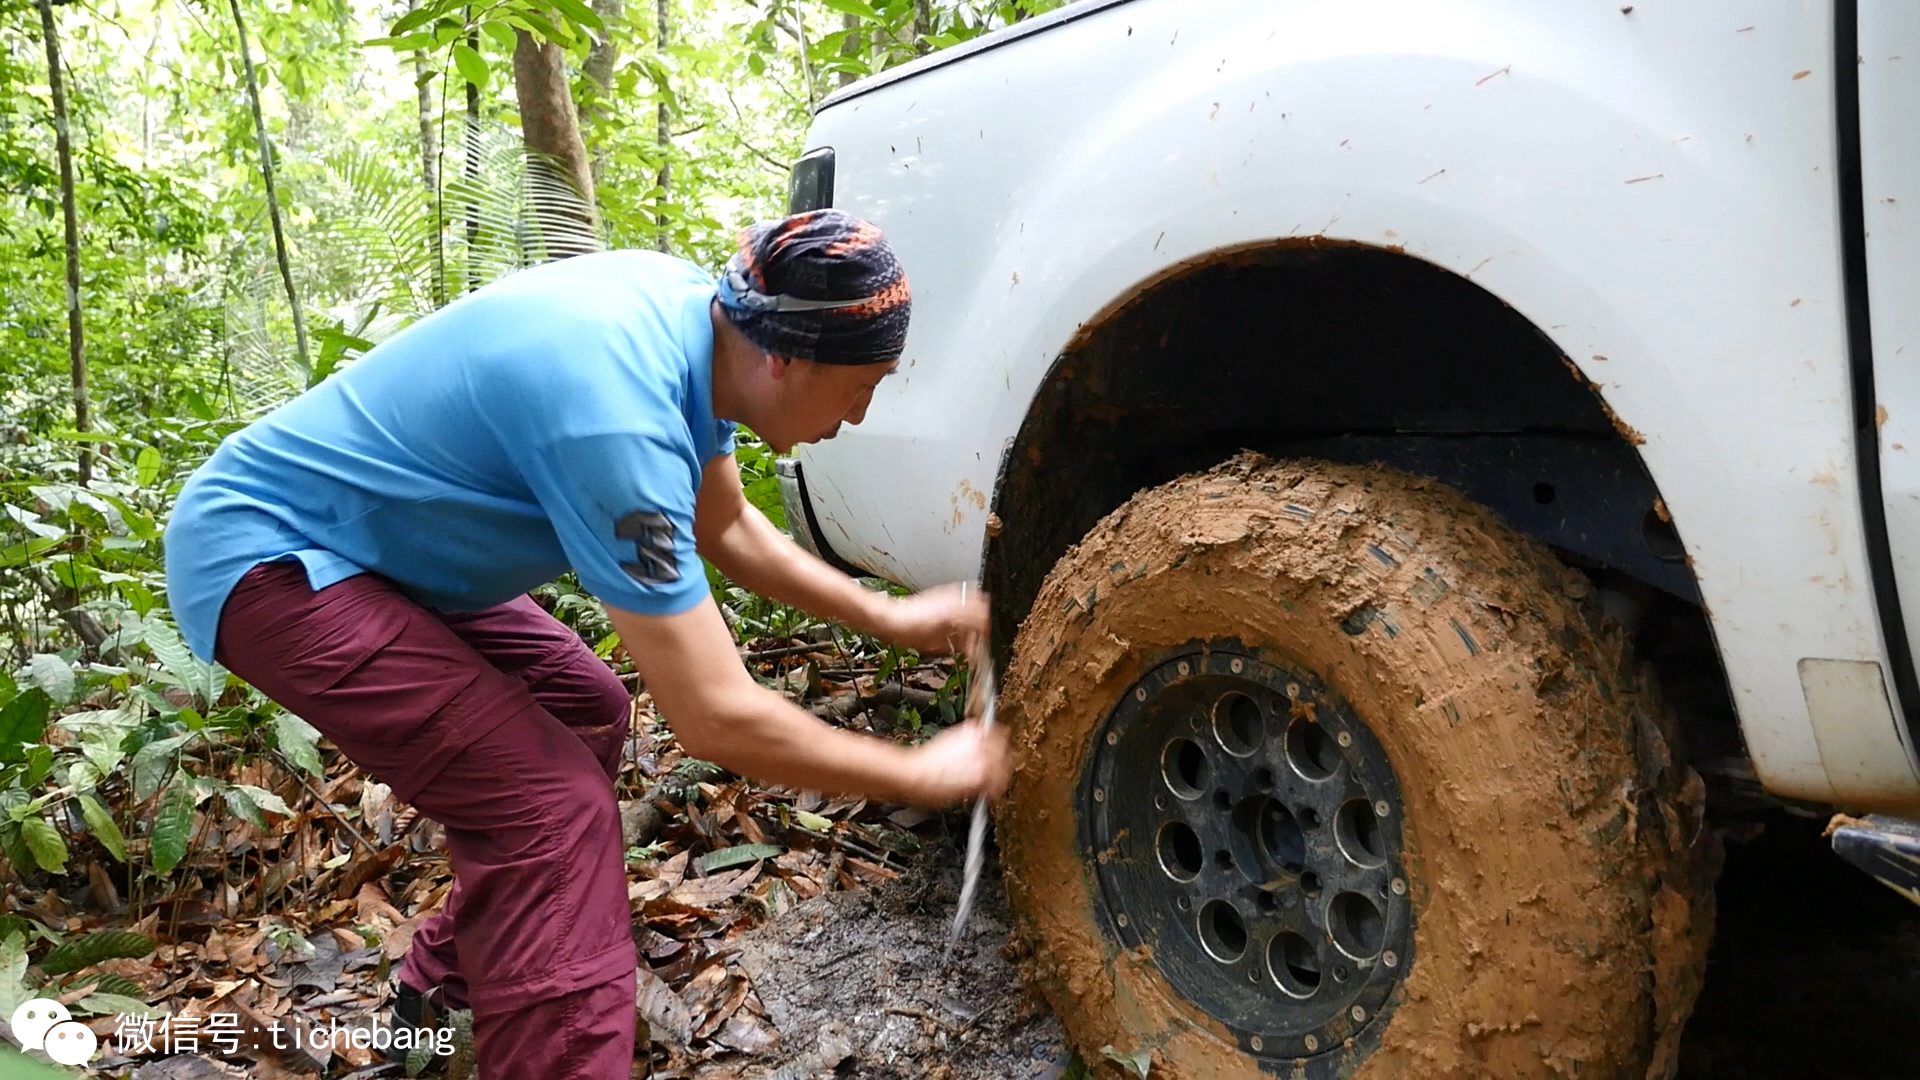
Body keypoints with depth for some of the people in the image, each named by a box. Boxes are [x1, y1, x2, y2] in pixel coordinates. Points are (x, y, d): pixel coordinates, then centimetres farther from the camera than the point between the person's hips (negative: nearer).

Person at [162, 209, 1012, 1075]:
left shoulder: (691, 314, -6)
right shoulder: (615, 418, -34)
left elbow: (724, 527, 12)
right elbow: (716, 718, -30)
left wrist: (889, 619, 10)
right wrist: (925, 776, -17)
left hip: (374, 544, 10)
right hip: (261, 556, -10)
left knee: (584, 710, 17)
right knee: (552, 802, -19)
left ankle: (454, 970, 35)